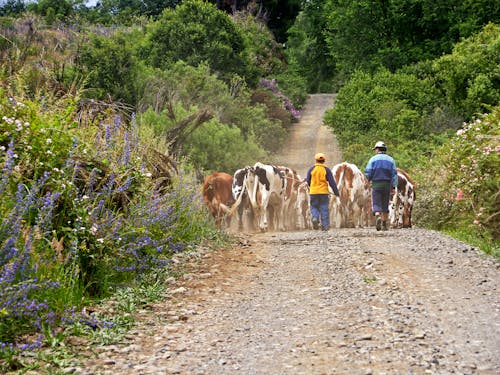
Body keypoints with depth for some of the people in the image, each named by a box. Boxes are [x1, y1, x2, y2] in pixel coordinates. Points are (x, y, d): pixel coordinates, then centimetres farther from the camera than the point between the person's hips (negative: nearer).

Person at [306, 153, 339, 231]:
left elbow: (308, 180, 7)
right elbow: (332, 182, -4)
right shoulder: (327, 170, -3)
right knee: (324, 209, 6)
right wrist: (336, 192, 2)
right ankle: (325, 226, 5)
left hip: (313, 192, 0)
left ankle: (315, 218, -14)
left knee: (314, 207, 13)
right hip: (324, 192, 0)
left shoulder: (311, 169, 0)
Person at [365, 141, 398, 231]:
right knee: (385, 205, 12)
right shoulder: (390, 160, 6)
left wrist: (369, 179, 16)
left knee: (376, 204, -2)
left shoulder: (373, 159, -1)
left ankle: (378, 217, -30)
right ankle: (384, 225, 13)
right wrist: (394, 187, 1)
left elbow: (367, 172, -6)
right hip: (387, 185, 2)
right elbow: (394, 174, 0)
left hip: (376, 185, -2)